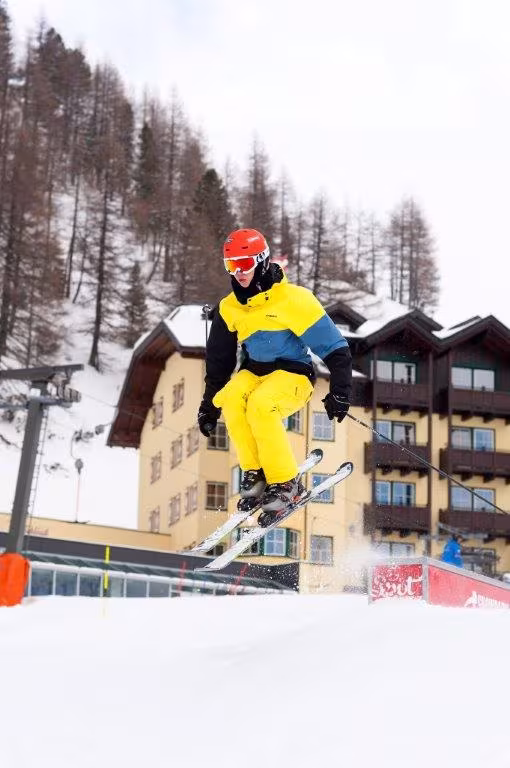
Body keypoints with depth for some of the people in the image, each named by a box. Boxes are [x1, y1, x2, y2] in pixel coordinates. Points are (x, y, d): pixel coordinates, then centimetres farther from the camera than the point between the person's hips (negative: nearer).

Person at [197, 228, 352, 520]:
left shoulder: (292, 299, -14)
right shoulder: (230, 308, 6)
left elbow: (334, 347, -13)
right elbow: (219, 359, 19)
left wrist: (340, 391, -21)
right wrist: (209, 403, 19)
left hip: (293, 375, -5)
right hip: (254, 372, 5)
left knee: (260, 406, -34)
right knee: (231, 399, -28)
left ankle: (285, 482, -19)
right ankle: (254, 471, -12)